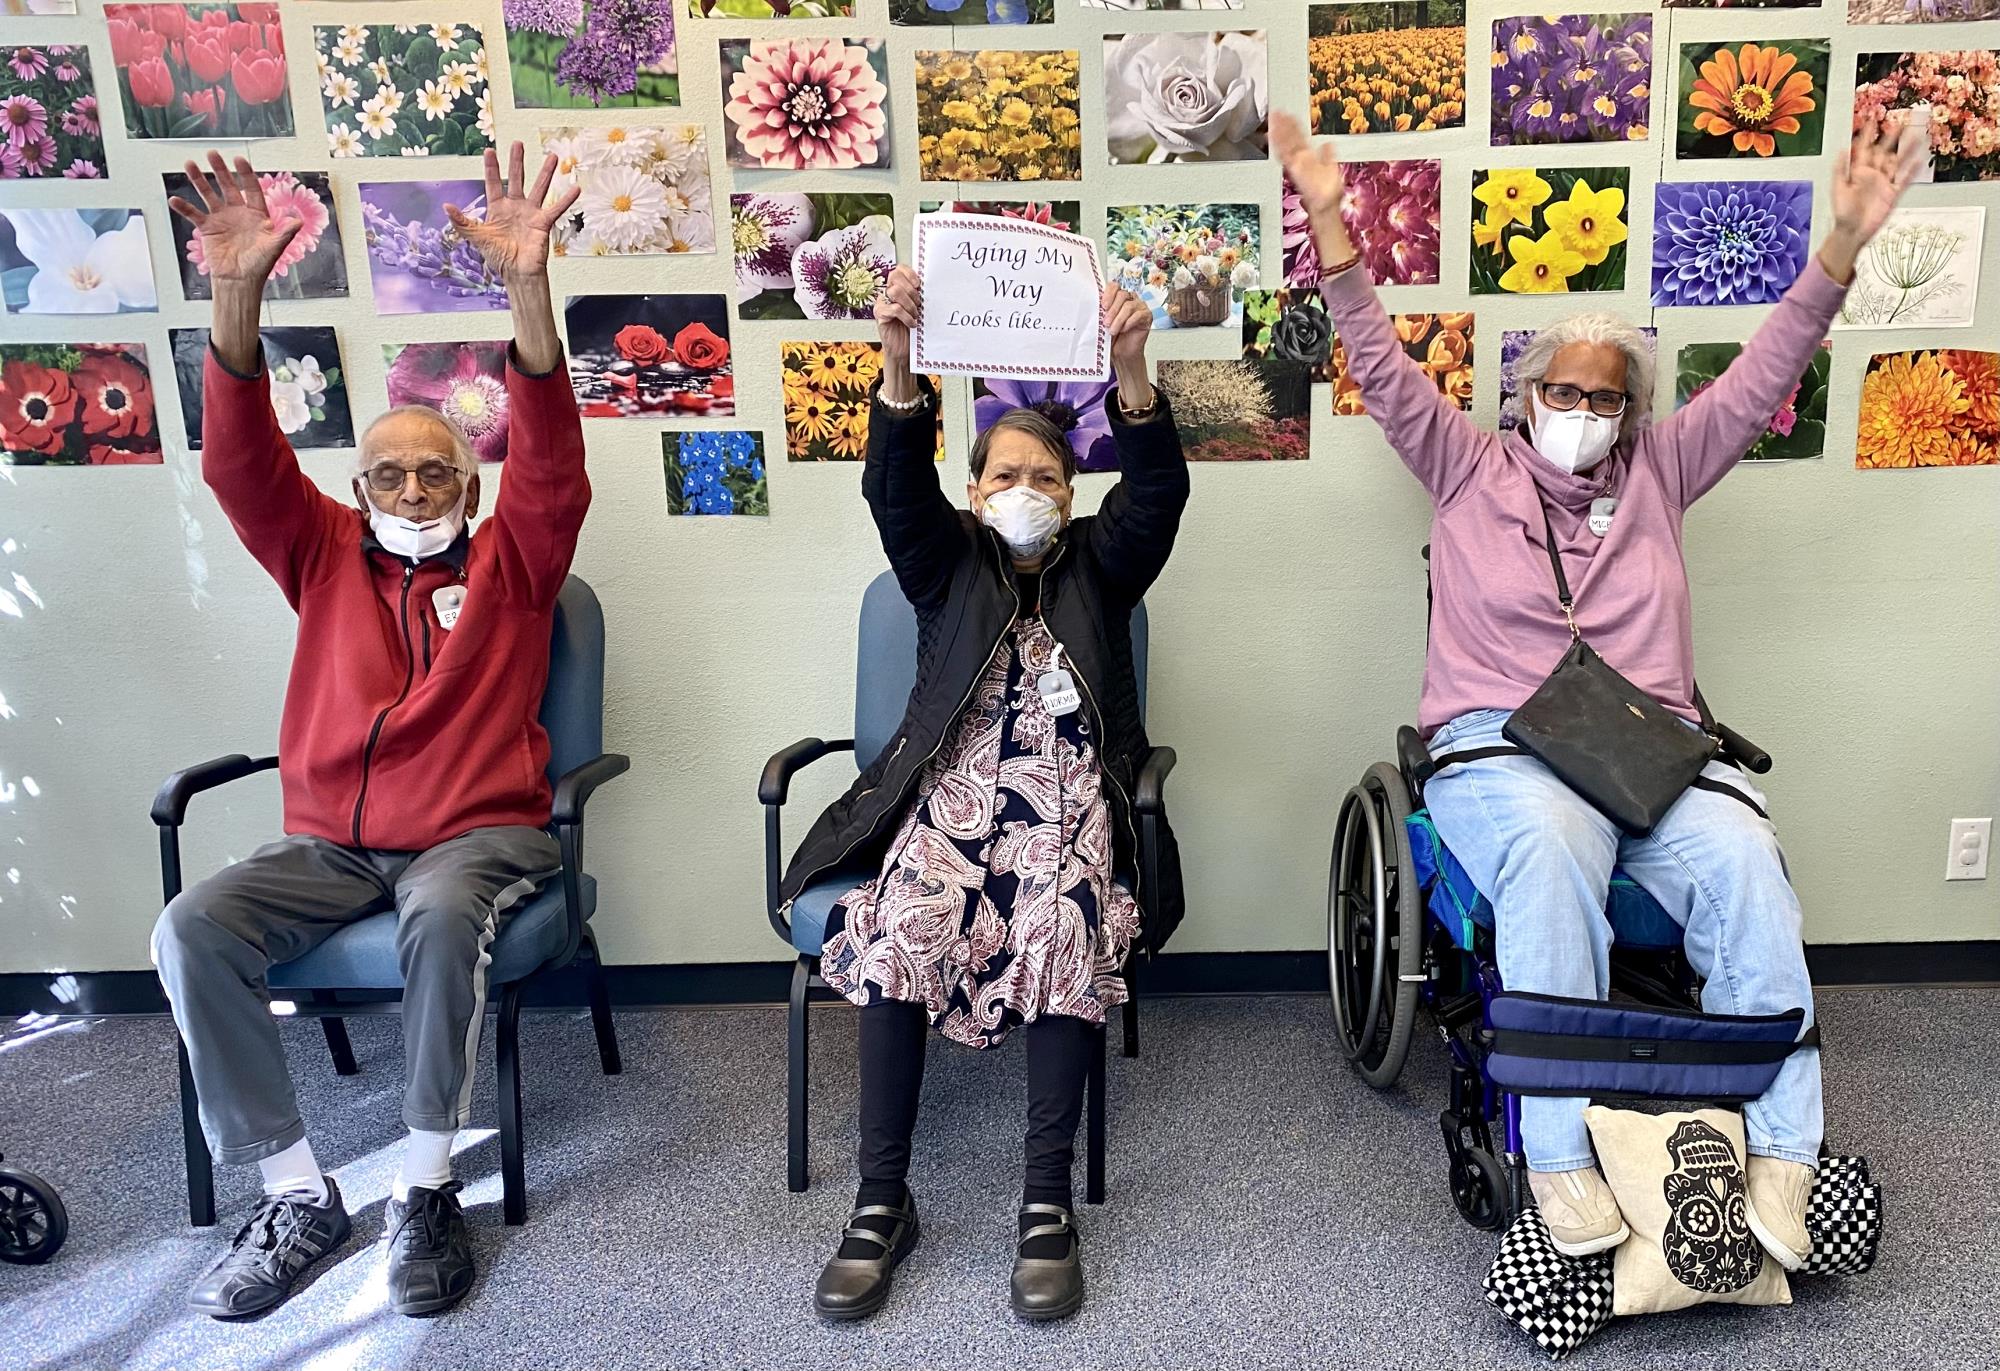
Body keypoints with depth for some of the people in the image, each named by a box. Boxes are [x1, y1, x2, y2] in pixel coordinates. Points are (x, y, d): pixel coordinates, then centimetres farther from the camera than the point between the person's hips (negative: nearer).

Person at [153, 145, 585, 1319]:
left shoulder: (510, 563, 8)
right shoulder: (326, 559, 15)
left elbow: (551, 456, -8)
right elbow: (242, 459, 1)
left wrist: (528, 283, -22)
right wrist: (240, 291, -14)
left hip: (480, 832, -3)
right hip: (329, 843, 3)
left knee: (443, 917, -36)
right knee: (191, 929, -22)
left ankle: (428, 1189, -19)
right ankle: (299, 1195, -12)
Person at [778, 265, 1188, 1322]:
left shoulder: (1098, 564, 16)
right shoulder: (949, 563, 15)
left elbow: (1158, 489, -4)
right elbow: (895, 483, -6)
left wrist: (1129, 368, -24)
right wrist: (899, 359, -26)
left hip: (1070, 801, 0)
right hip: (951, 793, 1)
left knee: (1067, 932, -32)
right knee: (898, 935, -28)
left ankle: (1048, 1200, -20)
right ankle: (882, 1199, -17)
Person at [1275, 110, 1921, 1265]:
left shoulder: (1657, 474, 24)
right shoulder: (1471, 470, 16)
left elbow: (1760, 381, 18)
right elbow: (1383, 368, 10)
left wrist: (1843, 246, 7)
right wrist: (1329, 221, 3)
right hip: (1502, 745, -3)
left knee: (1744, 860, -29)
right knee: (1551, 856, -37)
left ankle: (1781, 1153, -20)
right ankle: (1560, 1156, -31)